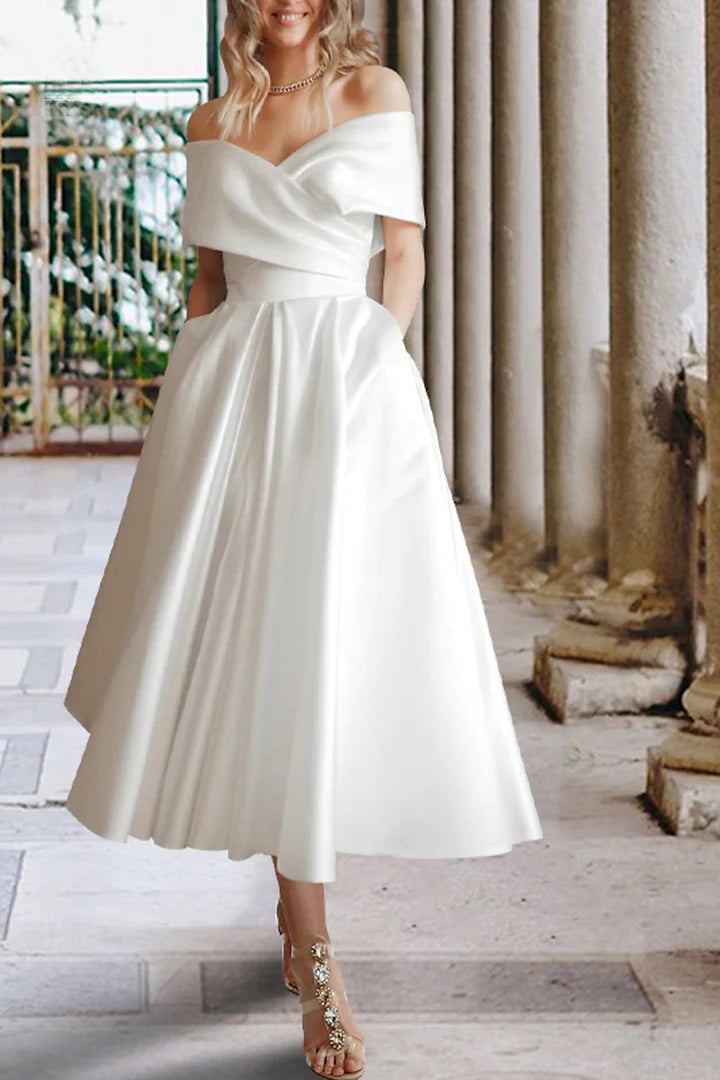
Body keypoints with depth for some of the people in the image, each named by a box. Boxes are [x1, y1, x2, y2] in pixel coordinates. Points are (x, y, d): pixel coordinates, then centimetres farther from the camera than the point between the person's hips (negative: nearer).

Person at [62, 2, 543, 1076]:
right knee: (246, 639, -3)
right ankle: (310, 949, 4)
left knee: (326, 641, -5)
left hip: (348, 384, -3)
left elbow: (406, 253, 5)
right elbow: (208, 277, 17)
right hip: (230, 392, 3)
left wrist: (374, 367, -5)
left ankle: (304, 940, 8)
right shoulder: (214, 125, 14)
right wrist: (188, 401, 8)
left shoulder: (376, 92, 6)